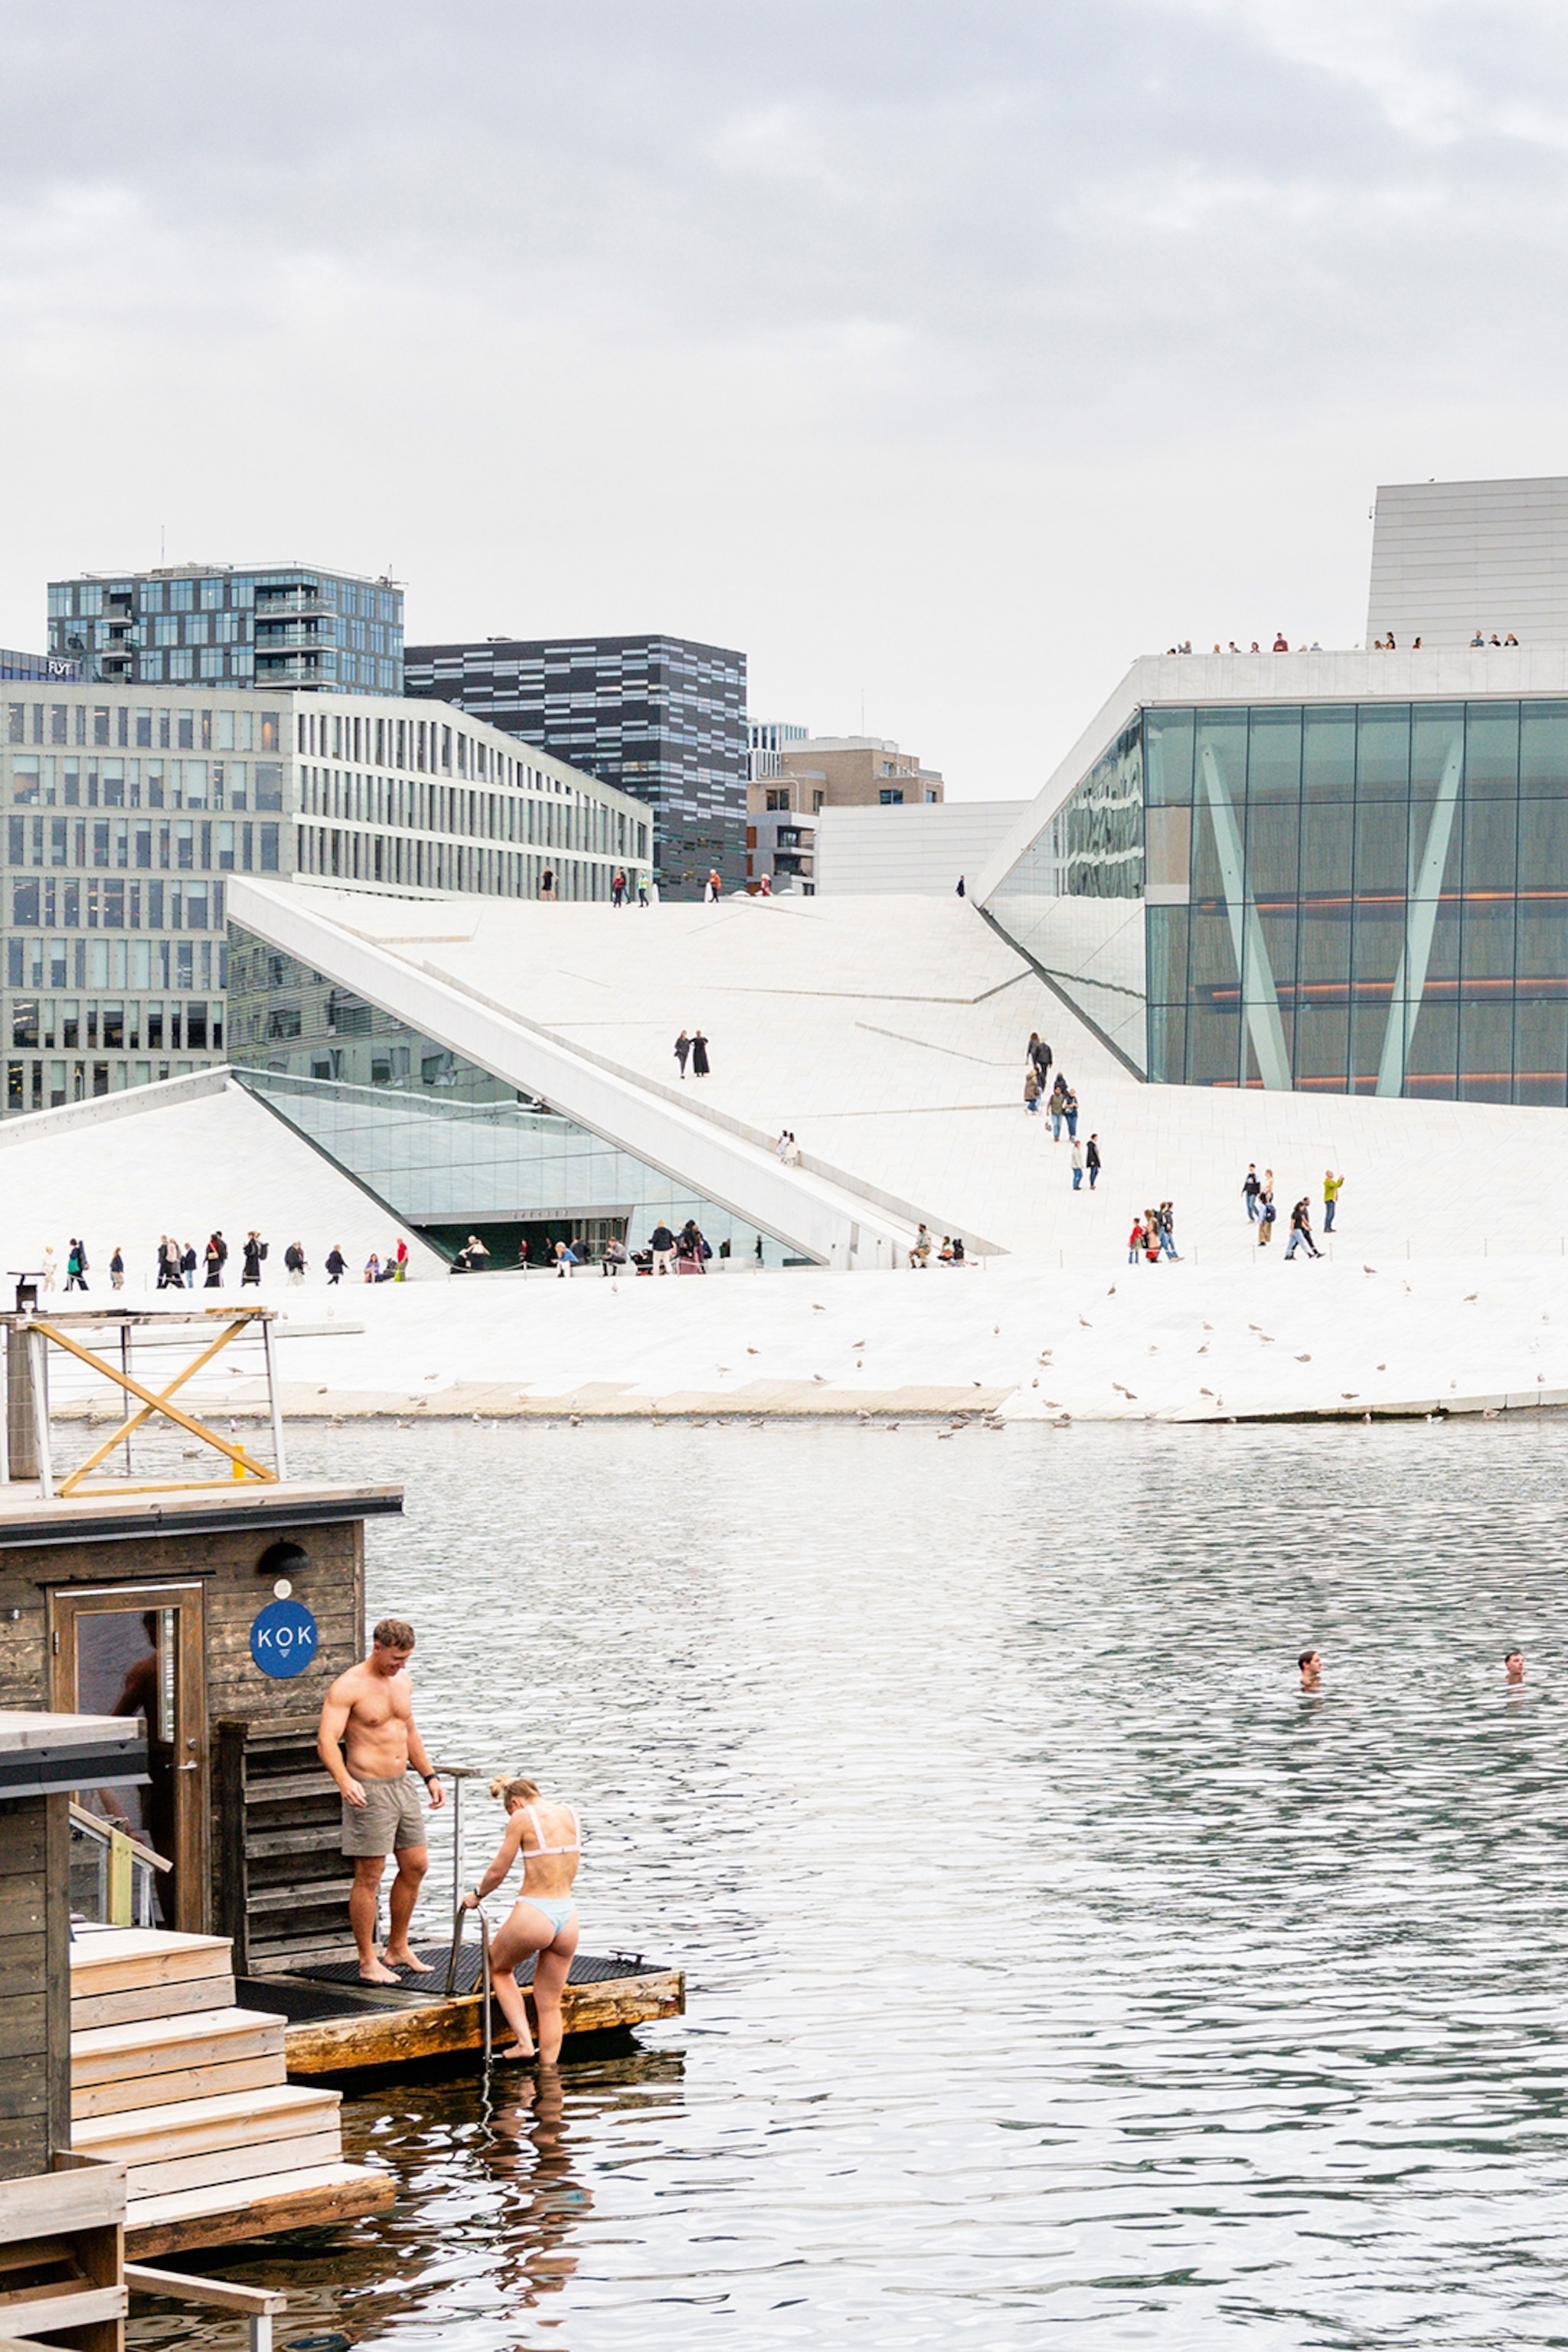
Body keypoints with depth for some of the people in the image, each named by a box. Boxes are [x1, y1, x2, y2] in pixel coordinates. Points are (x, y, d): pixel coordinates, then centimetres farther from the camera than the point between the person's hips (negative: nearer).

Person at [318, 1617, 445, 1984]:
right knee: (369, 1875, -3)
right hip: (368, 1790, -8)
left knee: (416, 1866, 12)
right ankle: (367, 1961, 4)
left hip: (402, 1785, 8)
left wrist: (429, 1776, 22)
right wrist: (344, 1781, -37)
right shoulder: (349, 1687, -14)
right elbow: (326, 1741, -23)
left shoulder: (400, 1680, 10)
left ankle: (397, 1948, 25)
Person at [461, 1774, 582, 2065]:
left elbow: (498, 1872, 0)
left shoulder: (523, 1818, -7)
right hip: (568, 1915, 5)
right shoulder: (571, 1814, 9)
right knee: (550, 2004, 16)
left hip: (534, 1913, -5)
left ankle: (524, 2043, 12)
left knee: (498, 1967, 24)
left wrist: (477, 1895, 18)